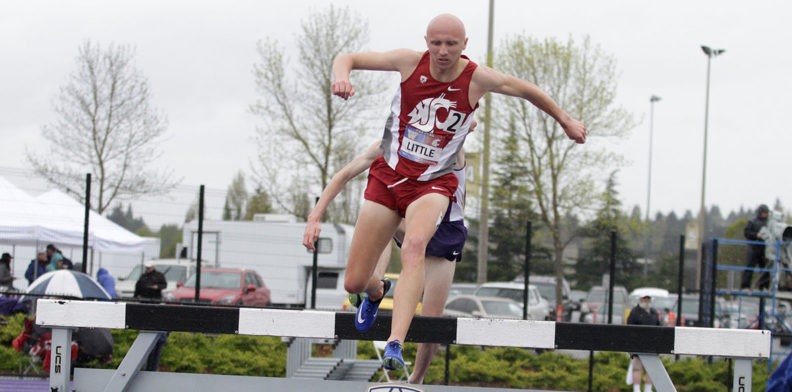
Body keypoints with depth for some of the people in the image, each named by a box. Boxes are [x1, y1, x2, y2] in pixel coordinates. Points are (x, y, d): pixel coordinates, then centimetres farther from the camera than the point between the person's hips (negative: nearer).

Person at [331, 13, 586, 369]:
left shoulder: (477, 79, -10)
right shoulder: (410, 62, -9)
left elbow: (525, 89, 9)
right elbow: (347, 58, -2)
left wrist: (566, 121, 19)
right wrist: (340, 76, -26)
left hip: (433, 183, -2)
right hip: (388, 176, 2)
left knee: (414, 245, -36)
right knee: (354, 283, 0)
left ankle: (395, 344, -45)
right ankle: (376, 292, 41)